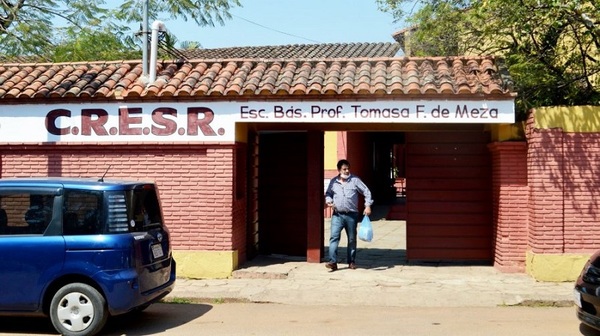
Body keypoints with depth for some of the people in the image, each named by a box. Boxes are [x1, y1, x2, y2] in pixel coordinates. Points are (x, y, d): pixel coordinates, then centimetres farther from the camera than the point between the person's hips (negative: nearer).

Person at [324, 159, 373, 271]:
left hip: (352, 215, 0)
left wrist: (367, 206, -7)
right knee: (334, 237, -13)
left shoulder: (355, 180, 0)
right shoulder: (333, 181, 7)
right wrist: (328, 201, -1)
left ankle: (351, 262, 20)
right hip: (337, 215, 1)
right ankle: (333, 262, -15)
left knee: (352, 239, 8)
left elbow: (366, 192, 2)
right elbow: (328, 194, 21)